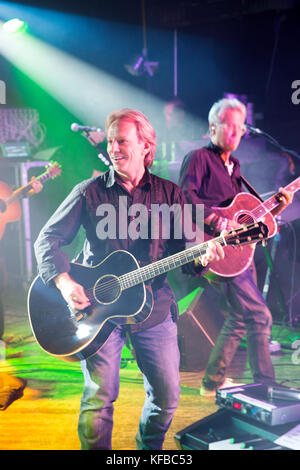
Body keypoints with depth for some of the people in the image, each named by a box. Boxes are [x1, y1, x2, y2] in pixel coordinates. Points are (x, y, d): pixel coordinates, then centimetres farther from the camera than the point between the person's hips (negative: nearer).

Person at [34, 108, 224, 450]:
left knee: (167, 396, 7)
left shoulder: (169, 194, 5)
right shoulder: (90, 192, 1)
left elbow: (182, 249, 4)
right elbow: (48, 238, 0)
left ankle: (148, 447, 37)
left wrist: (202, 258, -19)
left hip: (153, 306, 2)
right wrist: (63, 281, -16)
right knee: (99, 397, -11)